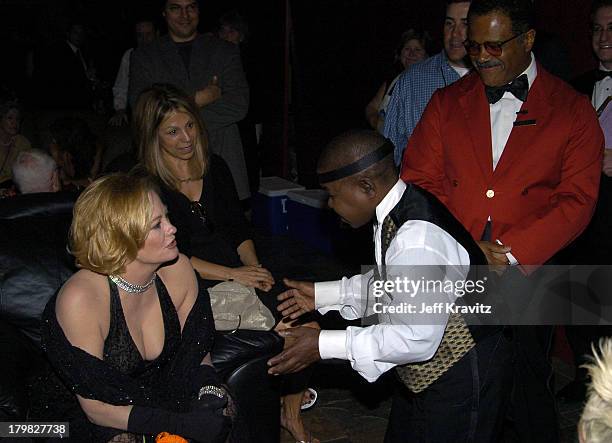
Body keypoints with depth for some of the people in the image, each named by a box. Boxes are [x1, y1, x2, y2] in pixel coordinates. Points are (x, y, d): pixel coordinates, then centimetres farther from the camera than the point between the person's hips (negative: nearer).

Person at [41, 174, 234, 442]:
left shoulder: (177, 269, -12)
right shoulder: (80, 300, -26)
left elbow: (199, 354, 2)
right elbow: (95, 407, -19)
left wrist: (210, 393, -20)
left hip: (164, 395, 4)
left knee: (220, 407, -19)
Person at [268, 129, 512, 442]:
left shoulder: (416, 239, -33)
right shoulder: (401, 210, -3)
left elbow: (417, 339, -30)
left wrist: (323, 345, -24)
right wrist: (322, 294, 5)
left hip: (461, 377, -9)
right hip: (428, 370, 9)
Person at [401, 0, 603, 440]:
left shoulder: (573, 111, 2)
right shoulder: (447, 102, 9)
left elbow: (577, 201, -4)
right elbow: (419, 180, 3)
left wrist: (512, 252, -14)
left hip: (526, 278, -1)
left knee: (528, 396, 8)